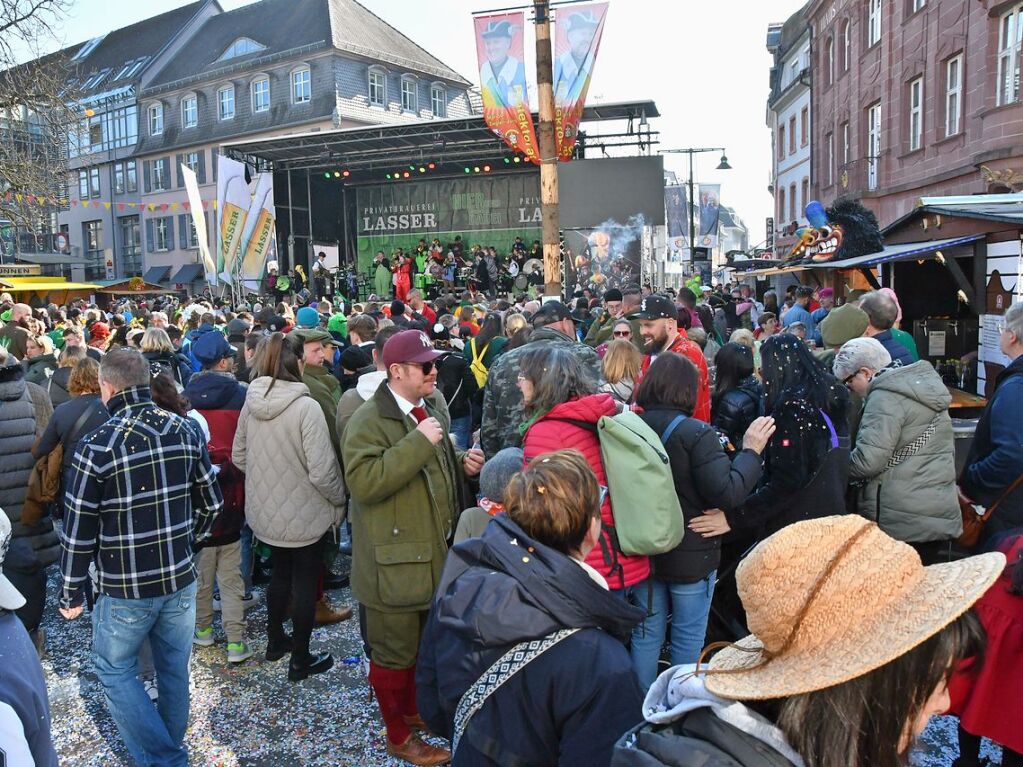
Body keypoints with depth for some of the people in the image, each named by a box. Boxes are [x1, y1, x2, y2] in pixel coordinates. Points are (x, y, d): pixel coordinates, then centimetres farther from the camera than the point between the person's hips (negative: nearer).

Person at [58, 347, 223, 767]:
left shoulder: (97, 445, -17)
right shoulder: (184, 430, -4)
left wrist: (71, 594, 1)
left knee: (114, 670, 17)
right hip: (181, 578, 4)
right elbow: (211, 503, 3)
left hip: (125, 589, -4)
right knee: (174, 668, 19)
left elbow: (78, 531, -12)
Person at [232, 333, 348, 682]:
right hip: (303, 513, -6)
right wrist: (340, 499, -6)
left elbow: (238, 456, 6)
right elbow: (321, 471, -24)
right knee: (305, 582, 10)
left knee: (280, 573, 25)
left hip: (265, 510, 6)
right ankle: (300, 659, 24)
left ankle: (275, 641, 41)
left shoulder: (251, 402, -4)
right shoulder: (305, 407, -24)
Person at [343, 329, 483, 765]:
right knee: (394, 652, 8)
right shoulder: (370, 420, -18)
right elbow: (363, 482, -31)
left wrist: (462, 464, 1)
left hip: (435, 553, 8)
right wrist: (418, 442, -31)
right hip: (395, 561, -8)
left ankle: (413, 708, 45)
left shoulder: (433, 408, 8)